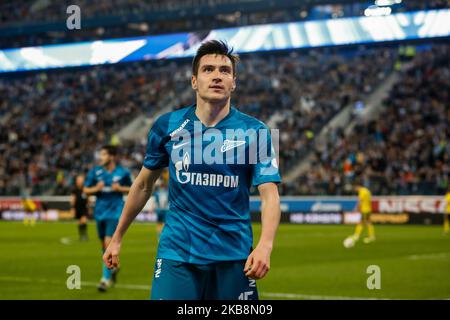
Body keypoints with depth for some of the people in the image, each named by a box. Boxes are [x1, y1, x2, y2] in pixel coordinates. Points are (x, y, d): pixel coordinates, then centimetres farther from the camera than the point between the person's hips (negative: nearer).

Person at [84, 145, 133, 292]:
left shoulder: (123, 172, -4)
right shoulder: (95, 171, 1)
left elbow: (131, 189, 8)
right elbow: (86, 190, 6)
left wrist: (120, 188, -11)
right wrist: (96, 189, -14)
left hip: (115, 212, -4)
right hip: (100, 212, 4)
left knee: (109, 243, -14)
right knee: (104, 245, 11)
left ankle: (106, 278, -9)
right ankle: (113, 267, 37)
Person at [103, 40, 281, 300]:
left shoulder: (255, 132, -3)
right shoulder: (167, 126, 2)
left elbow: (270, 195, -10)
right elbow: (143, 185, 14)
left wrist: (265, 245, -28)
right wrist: (117, 239, 17)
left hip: (233, 256, 0)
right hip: (177, 251, 0)